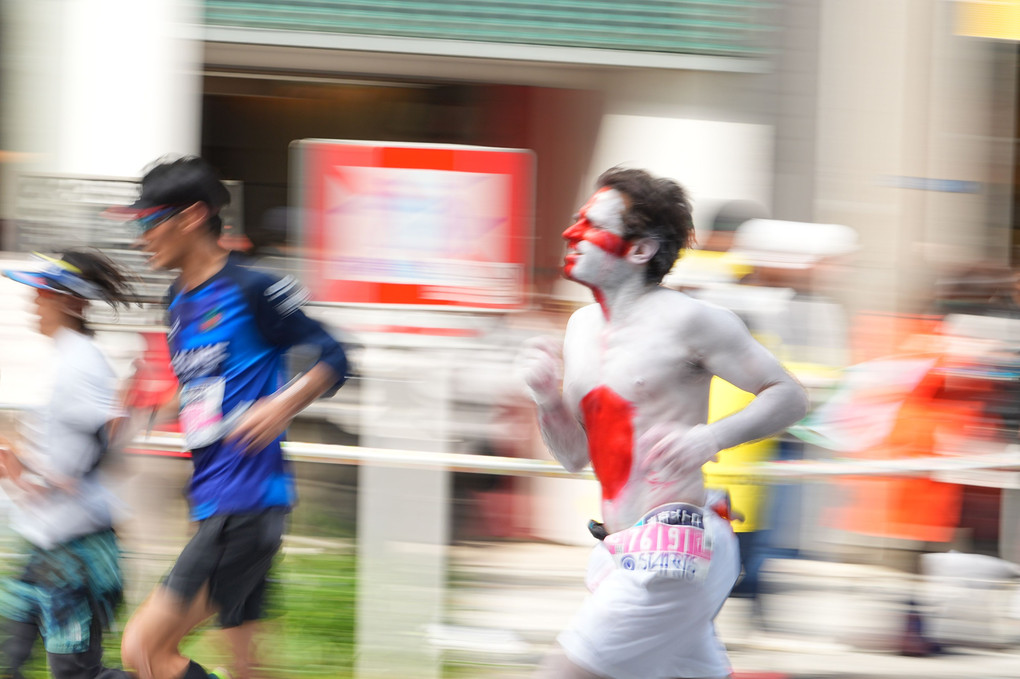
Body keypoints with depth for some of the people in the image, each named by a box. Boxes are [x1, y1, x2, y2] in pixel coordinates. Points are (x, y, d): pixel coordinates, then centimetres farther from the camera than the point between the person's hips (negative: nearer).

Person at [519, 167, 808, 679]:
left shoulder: (687, 320, -9)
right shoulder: (583, 326, 14)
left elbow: (790, 397, -6)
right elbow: (575, 455, 18)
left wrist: (712, 436, -21)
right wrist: (548, 399, -1)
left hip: (675, 553, -9)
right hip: (623, 552, 9)